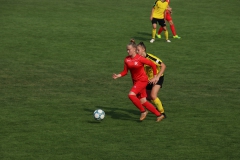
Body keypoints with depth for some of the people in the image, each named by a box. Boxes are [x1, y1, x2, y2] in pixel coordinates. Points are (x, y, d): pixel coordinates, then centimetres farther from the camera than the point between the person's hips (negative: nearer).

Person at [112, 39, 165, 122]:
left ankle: (143, 111, -8)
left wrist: (155, 76, -3)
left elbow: (153, 65, -9)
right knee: (143, 101, 7)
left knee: (131, 95, -25)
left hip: (142, 80, -7)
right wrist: (118, 75, -14)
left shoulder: (140, 59, -17)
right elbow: (125, 71, 4)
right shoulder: (127, 59, -1)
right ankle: (159, 115, 18)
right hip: (135, 81, 7)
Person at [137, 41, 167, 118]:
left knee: (153, 96, -23)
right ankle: (159, 105, 44)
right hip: (149, 79, 7)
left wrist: (157, 77, -32)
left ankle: (162, 112, -8)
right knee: (148, 97, 13)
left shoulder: (150, 57, -26)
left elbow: (163, 66, -27)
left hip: (157, 78, -7)